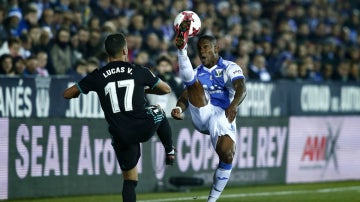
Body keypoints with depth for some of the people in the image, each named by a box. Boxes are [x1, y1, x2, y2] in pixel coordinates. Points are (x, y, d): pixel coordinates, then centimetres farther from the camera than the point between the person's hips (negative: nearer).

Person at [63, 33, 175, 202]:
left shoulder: (98, 76, 2)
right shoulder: (139, 71, 3)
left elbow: (67, 94, 9)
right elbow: (166, 89, 17)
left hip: (121, 136, 1)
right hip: (144, 128, -1)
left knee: (129, 179, 14)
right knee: (158, 112, 34)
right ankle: (170, 152, 37)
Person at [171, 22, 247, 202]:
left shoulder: (229, 68, 8)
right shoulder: (197, 72, 23)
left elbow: (241, 89, -11)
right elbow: (185, 97, 13)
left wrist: (233, 105, -34)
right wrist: (178, 109, -13)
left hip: (222, 116, -3)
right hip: (200, 115, 3)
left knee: (227, 155, -22)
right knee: (191, 80, -13)